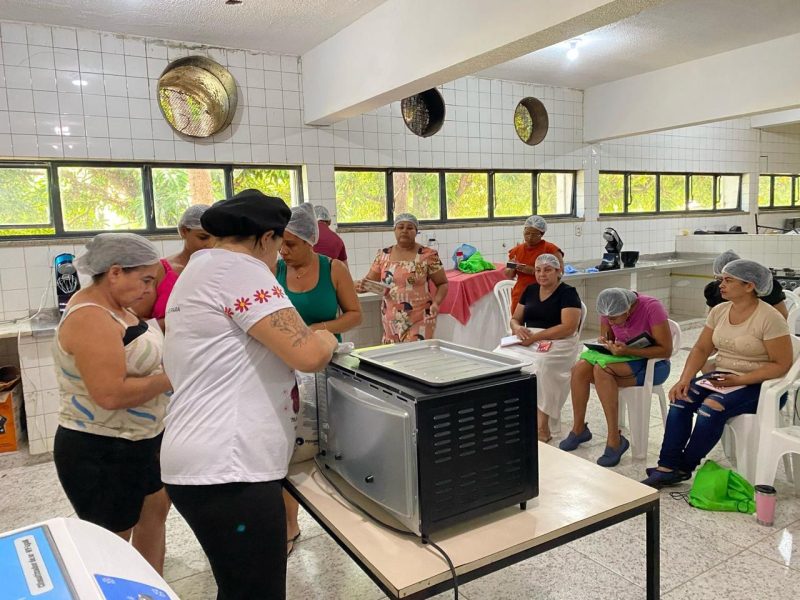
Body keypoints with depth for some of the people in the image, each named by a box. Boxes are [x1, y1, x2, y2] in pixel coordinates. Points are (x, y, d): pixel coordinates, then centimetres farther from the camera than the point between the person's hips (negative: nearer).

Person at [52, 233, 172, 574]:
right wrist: (170, 378, -21)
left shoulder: (110, 305, 5)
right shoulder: (90, 318, -25)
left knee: (156, 508, 24)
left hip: (135, 441, 10)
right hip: (100, 453, -10)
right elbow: (111, 394, -32)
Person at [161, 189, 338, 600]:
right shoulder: (238, 268, -13)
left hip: (209, 463, 11)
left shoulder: (199, 269, 18)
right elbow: (308, 355, -22)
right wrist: (324, 339, 0)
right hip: (226, 470, -11)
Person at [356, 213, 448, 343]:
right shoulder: (383, 255, 5)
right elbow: (369, 280, 10)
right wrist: (361, 285, -12)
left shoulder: (428, 255, -5)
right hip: (391, 321, 4)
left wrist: (436, 303, -16)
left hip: (420, 320, -3)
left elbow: (442, 284, 1)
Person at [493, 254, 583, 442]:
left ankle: (542, 427, -28)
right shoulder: (530, 290, 16)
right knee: (500, 358, -25)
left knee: (541, 365, -38)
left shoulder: (568, 293, -2)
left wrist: (535, 337, -19)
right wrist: (517, 328, -7)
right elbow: (515, 319, 18)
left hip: (558, 343, -5)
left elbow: (568, 327, -13)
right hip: (527, 341, 5)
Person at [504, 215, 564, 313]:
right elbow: (509, 276, 20)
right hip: (520, 296, 4)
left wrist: (534, 271, -19)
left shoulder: (551, 249, -2)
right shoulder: (516, 250, 12)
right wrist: (511, 268, -4)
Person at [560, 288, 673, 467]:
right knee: (580, 369, -21)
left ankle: (614, 440, -26)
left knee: (602, 369, -32)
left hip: (652, 363, -5)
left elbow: (666, 350, -20)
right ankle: (579, 429, -4)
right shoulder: (609, 311, -4)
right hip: (623, 357, 6)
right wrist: (605, 343, -14)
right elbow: (605, 338, 12)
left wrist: (627, 351, -32)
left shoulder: (651, 307, -20)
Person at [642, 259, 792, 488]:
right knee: (680, 399, -19)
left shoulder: (769, 318, -15)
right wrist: (685, 379, -11)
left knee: (711, 407, -30)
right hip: (721, 376, 6)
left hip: (756, 384, -6)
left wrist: (740, 380, -22)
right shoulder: (719, 311, 4)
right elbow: (701, 349, 5)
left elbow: (782, 365, -14)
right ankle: (667, 467, -16)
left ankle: (684, 467, -10)